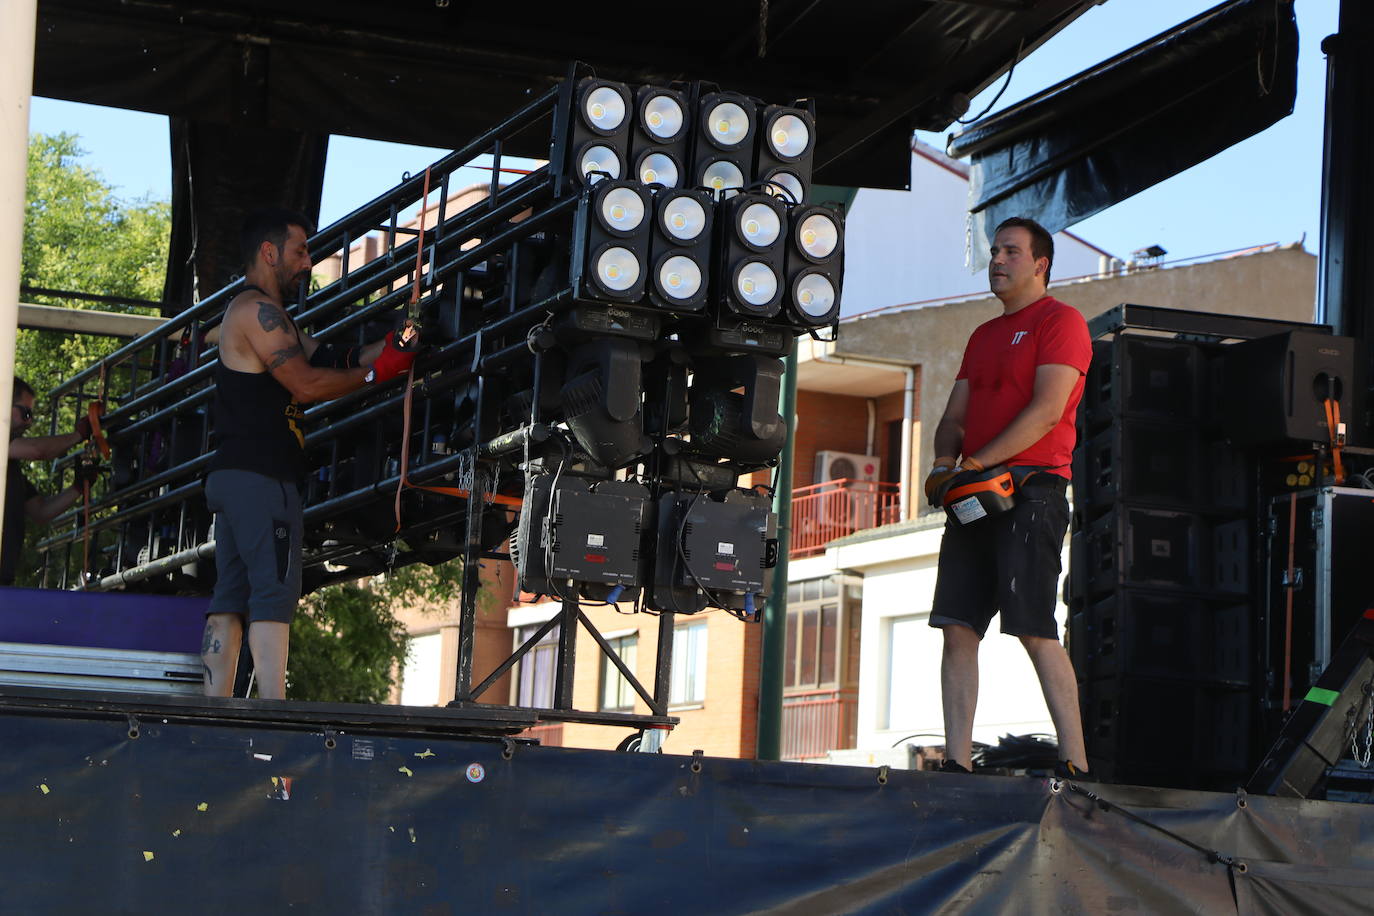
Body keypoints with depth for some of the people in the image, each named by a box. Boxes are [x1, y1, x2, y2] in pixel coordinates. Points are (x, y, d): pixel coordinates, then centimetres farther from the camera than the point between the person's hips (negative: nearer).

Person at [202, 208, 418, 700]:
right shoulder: (257, 310, -9)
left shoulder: (271, 317, 26)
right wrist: (376, 372, -5)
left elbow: (330, 360, 18)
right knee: (275, 592, -14)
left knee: (230, 598, 5)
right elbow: (307, 383, -15)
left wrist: (392, 344, 6)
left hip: (231, 476, 11)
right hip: (260, 476, -11)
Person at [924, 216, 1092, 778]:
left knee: (1034, 630, -14)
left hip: (1032, 489, -8)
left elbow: (1047, 410, -13)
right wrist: (945, 465, 0)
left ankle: (1075, 766, -12)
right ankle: (957, 763, 0)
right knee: (958, 628, 0)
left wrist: (980, 462, -16)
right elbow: (955, 416, 21)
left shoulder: (1060, 322, -1)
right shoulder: (983, 336, 25)